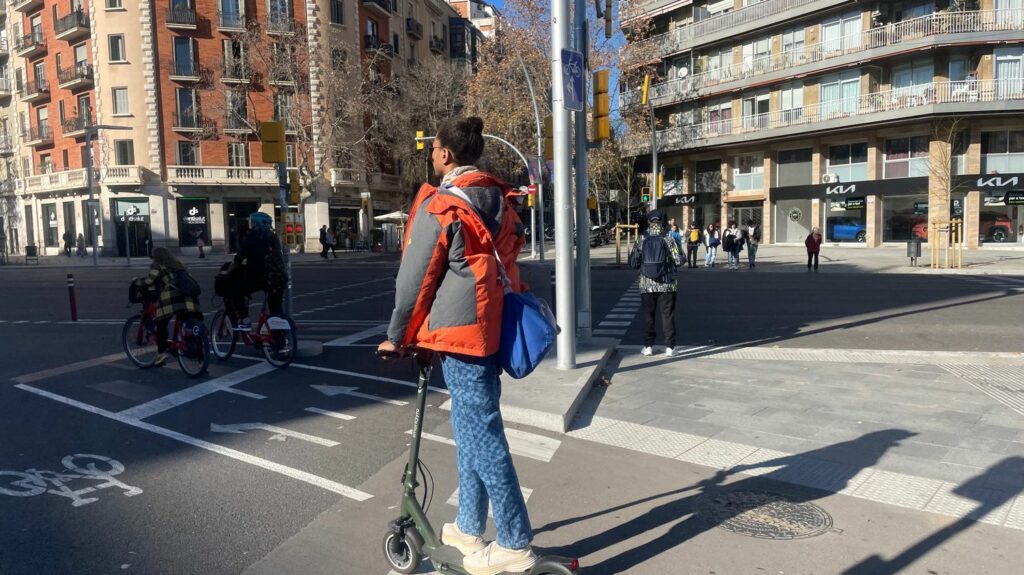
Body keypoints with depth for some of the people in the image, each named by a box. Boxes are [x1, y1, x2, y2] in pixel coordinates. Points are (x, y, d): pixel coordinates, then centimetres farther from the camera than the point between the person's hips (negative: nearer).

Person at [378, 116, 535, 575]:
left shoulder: (440, 205, -12)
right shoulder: (498, 200, 12)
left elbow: (415, 278, -9)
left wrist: (397, 336, 3)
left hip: (459, 329, -8)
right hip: (491, 327, 8)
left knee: (480, 433, -1)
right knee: (473, 426, 17)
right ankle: (468, 528, 29)